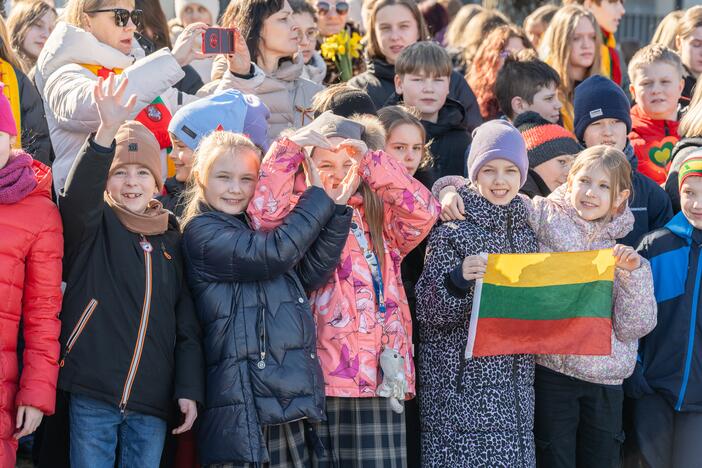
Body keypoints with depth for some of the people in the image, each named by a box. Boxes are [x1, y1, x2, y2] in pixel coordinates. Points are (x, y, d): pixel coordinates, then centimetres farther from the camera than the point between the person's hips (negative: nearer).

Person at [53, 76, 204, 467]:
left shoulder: (172, 237, 12)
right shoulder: (93, 226, 2)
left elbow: (188, 321, 12)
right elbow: (78, 193, -22)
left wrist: (190, 389, 3)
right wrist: (109, 130, -37)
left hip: (152, 403, 3)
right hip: (92, 395, -3)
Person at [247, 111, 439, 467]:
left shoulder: (379, 218, 15)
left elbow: (423, 211, -2)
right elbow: (264, 211, -13)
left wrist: (370, 160, -4)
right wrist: (288, 149, -12)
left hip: (378, 373, 2)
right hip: (319, 373, -2)